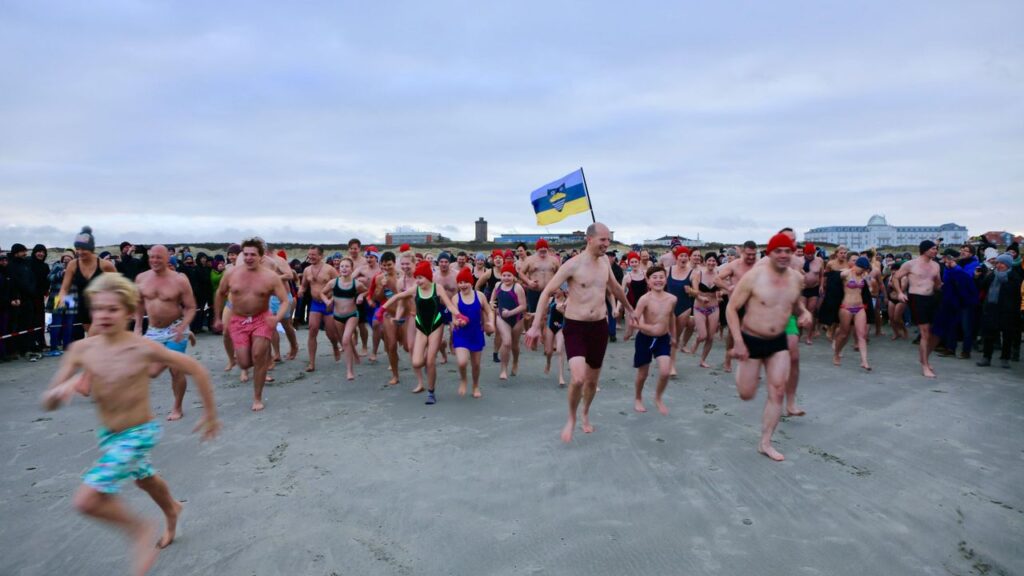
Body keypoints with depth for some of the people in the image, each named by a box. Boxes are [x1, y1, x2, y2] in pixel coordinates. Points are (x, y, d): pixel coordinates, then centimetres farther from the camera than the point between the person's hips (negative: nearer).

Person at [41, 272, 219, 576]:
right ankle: (172, 510, 61)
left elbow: (197, 370, -17)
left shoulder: (143, 348, -25)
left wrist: (210, 414, -9)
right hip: (107, 434, 6)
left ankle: (141, 529, 10)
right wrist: (65, 389, -34)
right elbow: (47, 402, -9)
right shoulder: (81, 349, -13)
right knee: (144, 478, 30)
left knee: (86, 499, -17)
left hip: (139, 433, -6)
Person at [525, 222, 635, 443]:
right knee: (578, 378, -20)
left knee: (593, 380, 15)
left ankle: (586, 413, 44)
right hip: (575, 327, -5)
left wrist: (629, 309, 36)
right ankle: (571, 418, 8)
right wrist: (535, 326, -19)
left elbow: (614, 287, 25)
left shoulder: (604, 260, 6)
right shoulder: (573, 264, -13)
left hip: (599, 327, 5)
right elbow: (547, 292, -13)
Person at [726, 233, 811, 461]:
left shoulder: (797, 278, -3)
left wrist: (804, 312, -6)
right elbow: (732, 308, -15)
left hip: (778, 342, 4)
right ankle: (741, 366, 43)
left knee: (777, 393, 1)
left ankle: (765, 443, 15)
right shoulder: (754, 276, -19)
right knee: (747, 394, 7)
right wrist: (738, 342, -21)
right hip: (751, 340, -4)